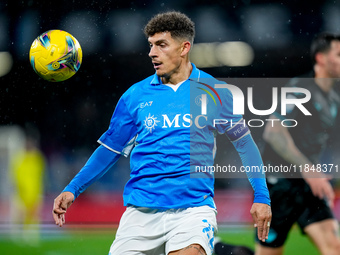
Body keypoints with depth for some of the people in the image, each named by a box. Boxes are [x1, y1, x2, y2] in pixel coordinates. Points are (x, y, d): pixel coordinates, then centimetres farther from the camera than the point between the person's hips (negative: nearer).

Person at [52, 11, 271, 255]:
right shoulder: (135, 96, 8)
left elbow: (244, 143, 11)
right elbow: (110, 150, 14)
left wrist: (261, 197, 5)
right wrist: (72, 190, 6)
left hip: (194, 206, -3)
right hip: (142, 211, 3)